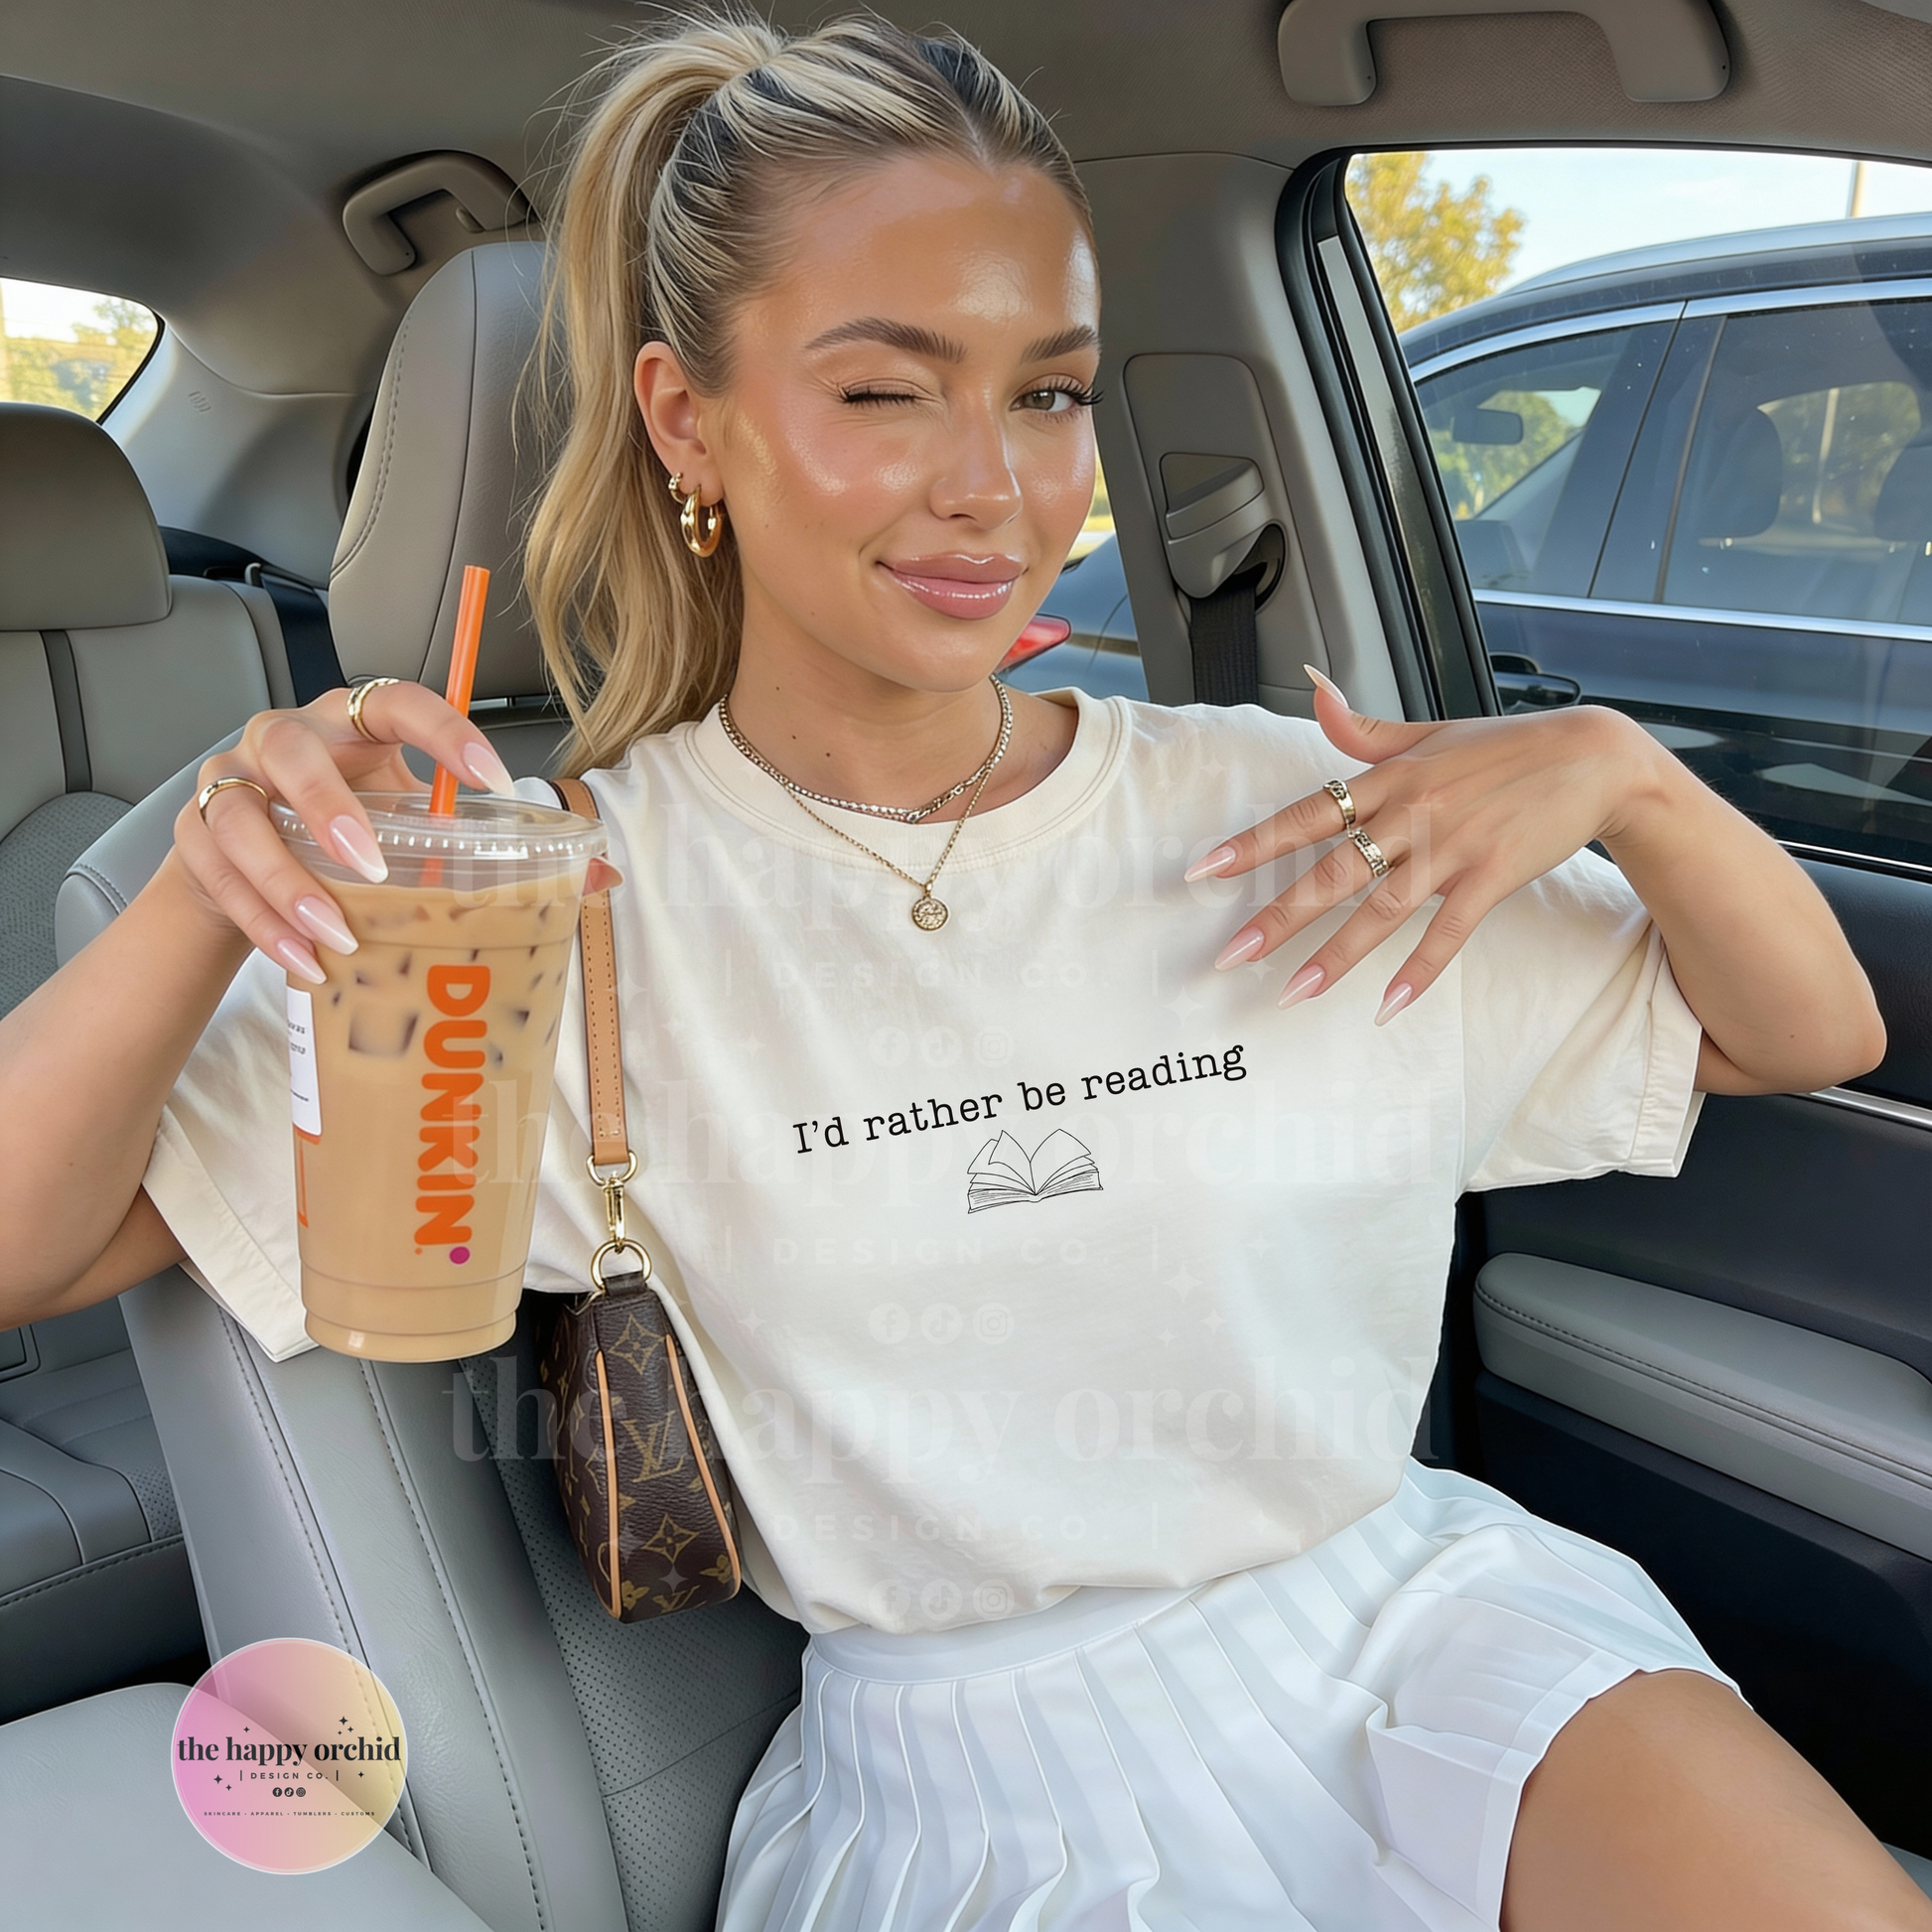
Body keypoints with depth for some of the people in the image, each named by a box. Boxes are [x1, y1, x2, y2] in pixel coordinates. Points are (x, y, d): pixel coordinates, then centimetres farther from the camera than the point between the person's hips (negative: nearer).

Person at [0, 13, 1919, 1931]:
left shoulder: (1272, 809, -1)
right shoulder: (585, 903, -6)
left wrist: (1615, 770, -12)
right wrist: (214, 886, -25)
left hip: (1411, 1615, 2)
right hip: (972, 1772, -1)